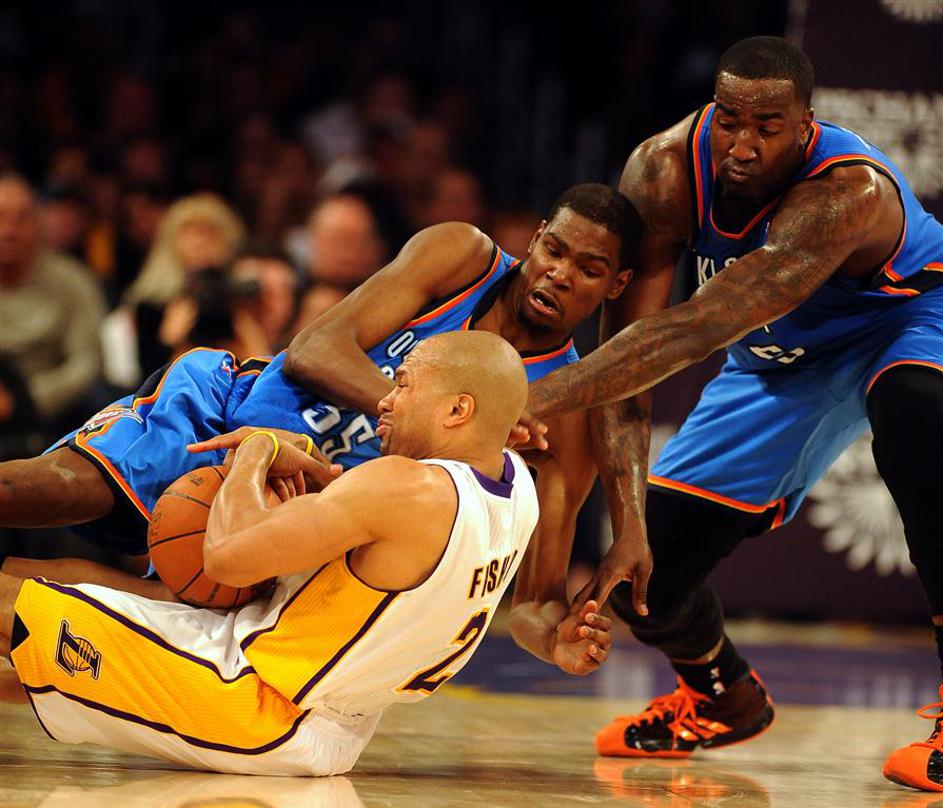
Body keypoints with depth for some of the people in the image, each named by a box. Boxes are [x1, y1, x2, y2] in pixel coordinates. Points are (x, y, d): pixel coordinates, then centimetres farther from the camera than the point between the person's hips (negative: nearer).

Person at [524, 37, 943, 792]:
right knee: (644, 576, -3)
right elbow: (633, 336, -26)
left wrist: (534, 400, -58)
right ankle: (722, 698, 33)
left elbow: (696, 331, -50)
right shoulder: (665, 171, -26)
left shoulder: (848, 193, -41)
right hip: (781, 358, 5)